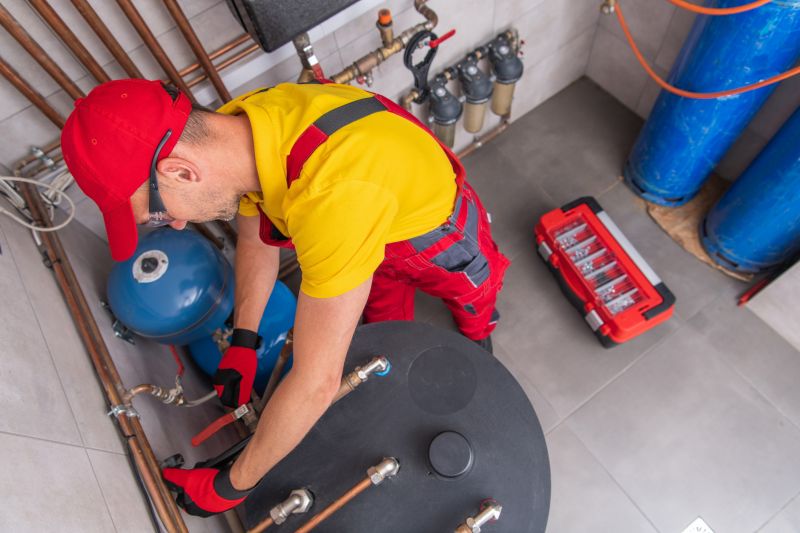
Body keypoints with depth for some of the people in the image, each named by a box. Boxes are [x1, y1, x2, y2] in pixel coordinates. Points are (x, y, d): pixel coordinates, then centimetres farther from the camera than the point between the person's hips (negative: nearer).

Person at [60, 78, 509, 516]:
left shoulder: (333, 196, -50)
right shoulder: (236, 125, -25)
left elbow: (317, 384, -42)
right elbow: (255, 240, -4)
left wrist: (232, 486, -26)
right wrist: (243, 343, -4)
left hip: (440, 231, -4)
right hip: (375, 224, 5)